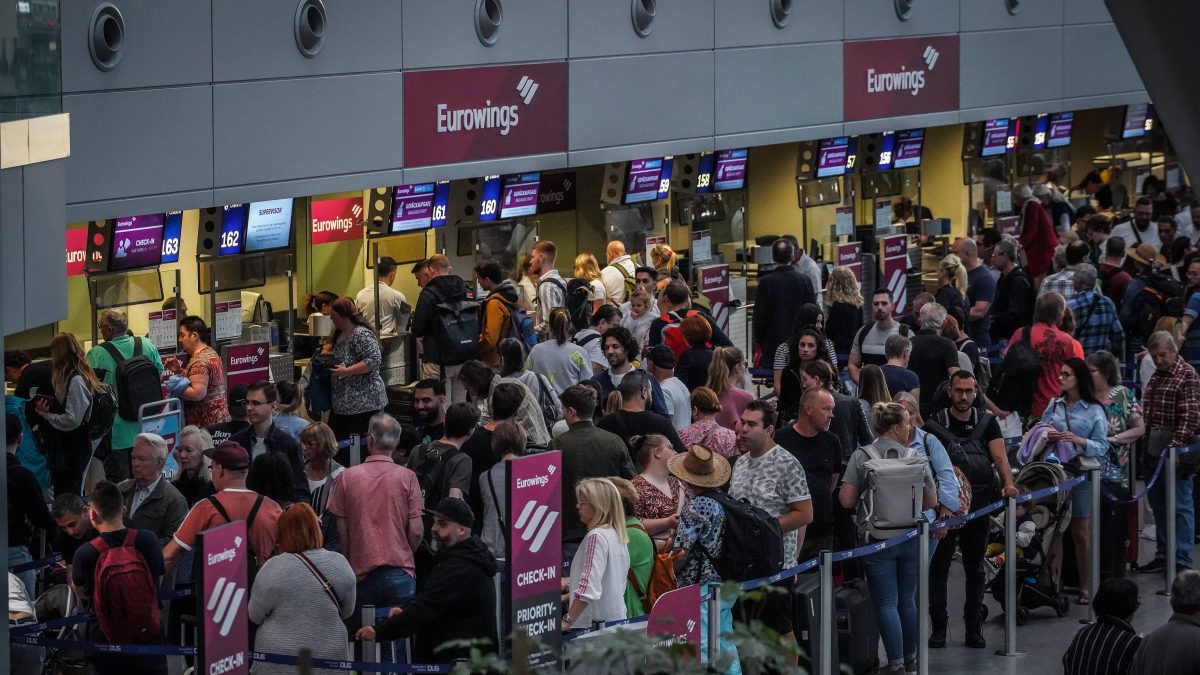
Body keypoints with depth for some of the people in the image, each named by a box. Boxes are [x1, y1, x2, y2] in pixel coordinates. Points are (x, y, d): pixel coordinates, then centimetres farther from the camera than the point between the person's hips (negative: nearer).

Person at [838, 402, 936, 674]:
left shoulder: (861, 457, -7)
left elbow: (846, 500, -9)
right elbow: (931, 502, 3)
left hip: (879, 539, -3)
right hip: (911, 537, 3)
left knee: (886, 603, 1)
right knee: (908, 601, 16)